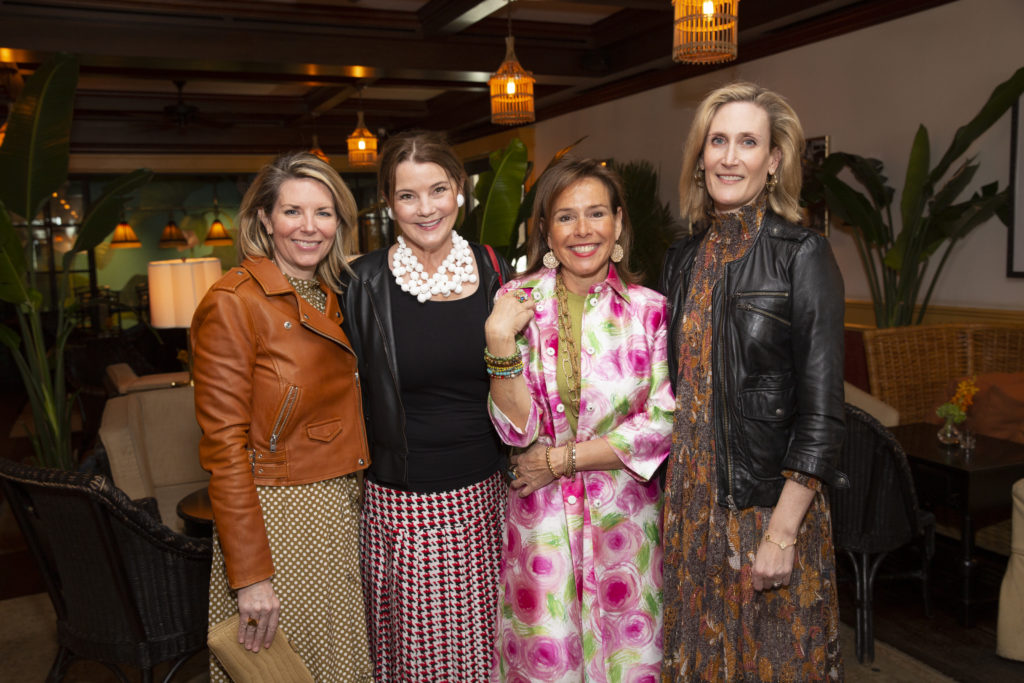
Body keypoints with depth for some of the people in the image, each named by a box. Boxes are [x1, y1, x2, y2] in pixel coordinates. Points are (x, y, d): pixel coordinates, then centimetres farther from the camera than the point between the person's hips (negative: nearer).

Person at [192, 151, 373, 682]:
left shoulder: (330, 299, 8)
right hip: (277, 515, -7)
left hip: (343, 512, 7)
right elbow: (224, 444, -17)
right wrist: (250, 574, -19)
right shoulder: (232, 303, -14)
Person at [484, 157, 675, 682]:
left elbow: (664, 422, -7)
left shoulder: (649, 309, -4)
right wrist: (500, 342, -23)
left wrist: (562, 458, -10)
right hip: (541, 516, 0)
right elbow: (518, 428, -9)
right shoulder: (518, 301, -5)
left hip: (625, 514, 1)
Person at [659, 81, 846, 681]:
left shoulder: (803, 256, -10)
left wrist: (781, 533, -17)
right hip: (691, 501, 5)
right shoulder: (685, 256, 6)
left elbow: (822, 410, -14)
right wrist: (673, 494, 8)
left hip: (769, 503, -5)